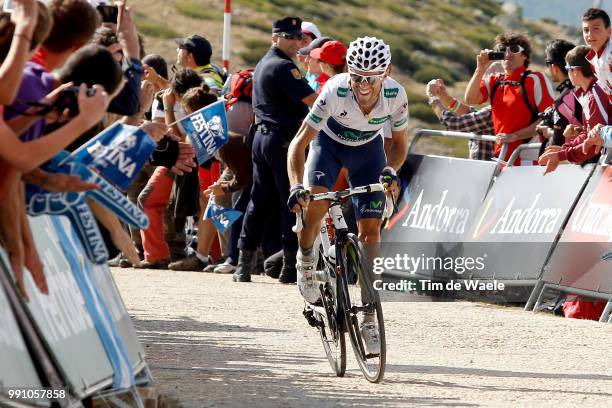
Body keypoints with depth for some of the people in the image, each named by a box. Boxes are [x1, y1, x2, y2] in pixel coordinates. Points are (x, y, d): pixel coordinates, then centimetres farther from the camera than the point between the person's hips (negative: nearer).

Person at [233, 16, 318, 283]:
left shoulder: (262, 65, 18)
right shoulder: (284, 67, -14)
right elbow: (312, 101, -21)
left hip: (261, 137, 10)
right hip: (284, 139, -10)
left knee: (259, 200, 11)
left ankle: (244, 264, 10)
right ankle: (291, 266, -6)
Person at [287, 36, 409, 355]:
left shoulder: (395, 96, -29)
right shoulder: (335, 92, -36)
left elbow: (399, 142, -10)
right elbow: (299, 143, -31)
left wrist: (391, 170, -31)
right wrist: (296, 186, -45)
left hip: (368, 149, 2)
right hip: (329, 143, -2)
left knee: (371, 229, -8)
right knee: (315, 205, -30)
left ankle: (369, 320, -1)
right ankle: (306, 260, 4)